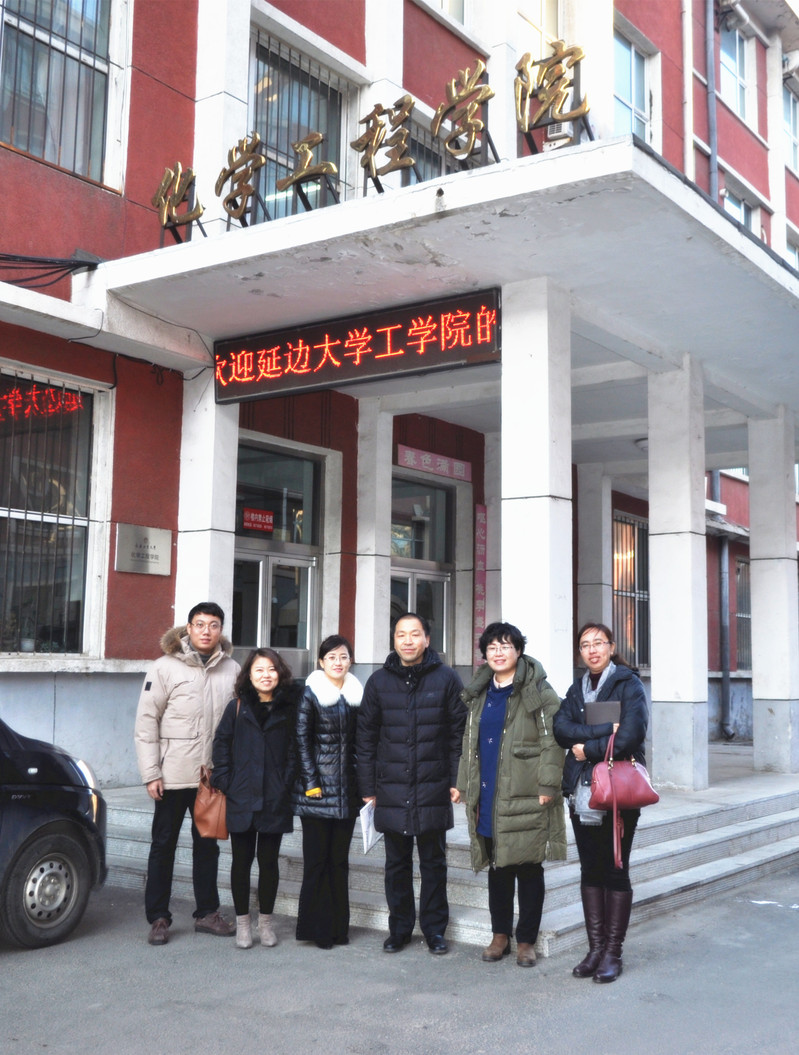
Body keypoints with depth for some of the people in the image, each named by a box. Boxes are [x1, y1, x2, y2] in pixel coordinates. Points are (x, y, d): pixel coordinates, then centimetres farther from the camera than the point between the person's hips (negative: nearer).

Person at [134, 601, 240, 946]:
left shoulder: (232, 669, 3)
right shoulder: (165, 667, -5)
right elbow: (146, 723, -6)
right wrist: (150, 773, -10)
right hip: (173, 775, -3)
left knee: (207, 845, 13)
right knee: (163, 845, 7)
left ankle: (207, 912, 25)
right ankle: (158, 918, 16)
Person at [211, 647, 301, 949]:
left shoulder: (288, 709, 4)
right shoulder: (237, 707, 3)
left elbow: (294, 751, 5)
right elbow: (221, 744, 4)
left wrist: (287, 785, -3)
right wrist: (225, 783, -3)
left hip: (275, 800, 0)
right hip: (241, 799, 0)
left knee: (269, 861, 8)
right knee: (241, 861, 7)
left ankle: (266, 921, 21)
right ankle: (242, 922, 18)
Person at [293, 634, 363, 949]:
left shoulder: (356, 694, 9)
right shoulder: (311, 693, -3)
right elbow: (302, 740, -5)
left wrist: (363, 783, 8)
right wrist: (311, 782, -10)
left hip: (347, 788, 4)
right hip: (318, 786, -4)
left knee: (339, 859, 10)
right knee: (317, 859, -1)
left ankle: (338, 926, 17)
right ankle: (316, 927, 8)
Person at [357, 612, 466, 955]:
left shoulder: (446, 679, -1)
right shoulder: (379, 682, 4)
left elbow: (459, 733, 1)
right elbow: (365, 737, 7)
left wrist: (457, 780, -4)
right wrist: (368, 787, 4)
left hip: (433, 790, -1)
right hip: (391, 790, 2)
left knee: (433, 862, 9)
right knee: (397, 862, 11)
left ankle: (435, 928, 22)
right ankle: (399, 928, 24)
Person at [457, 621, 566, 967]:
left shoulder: (539, 692, -4)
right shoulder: (479, 695, 15)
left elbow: (552, 741, -10)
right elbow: (470, 744, 18)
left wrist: (547, 786, -16)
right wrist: (468, 789, 13)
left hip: (525, 796, -5)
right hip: (489, 797, 5)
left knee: (529, 869, 4)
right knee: (497, 867, 11)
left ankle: (526, 940, 15)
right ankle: (500, 934, 23)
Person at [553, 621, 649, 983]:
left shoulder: (628, 684, -3)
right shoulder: (577, 688, 13)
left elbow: (631, 734, -16)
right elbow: (561, 727, -4)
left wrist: (588, 748, -8)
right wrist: (604, 730, -17)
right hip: (582, 790, 5)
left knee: (615, 871, 0)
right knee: (590, 870, 9)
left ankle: (613, 953, 8)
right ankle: (595, 948, 16)